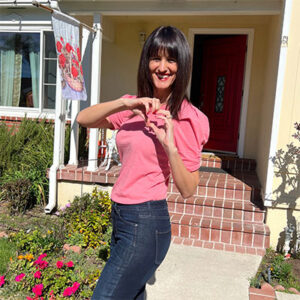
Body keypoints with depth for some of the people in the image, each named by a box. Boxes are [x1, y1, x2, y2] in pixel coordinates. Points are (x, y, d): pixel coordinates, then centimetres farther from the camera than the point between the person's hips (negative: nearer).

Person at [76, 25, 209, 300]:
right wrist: (124, 103, -18)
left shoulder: (190, 119, -9)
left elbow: (188, 190, -10)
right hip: (121, 216, 6)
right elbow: (83, 119, -4)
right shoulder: (134, 108, 6)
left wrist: (170, 146, -25)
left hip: (146, 221, -6)